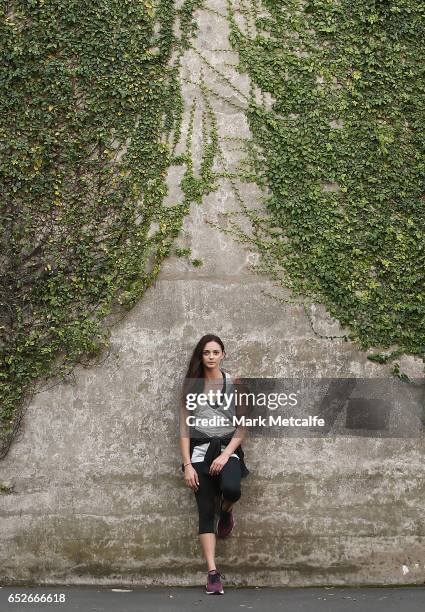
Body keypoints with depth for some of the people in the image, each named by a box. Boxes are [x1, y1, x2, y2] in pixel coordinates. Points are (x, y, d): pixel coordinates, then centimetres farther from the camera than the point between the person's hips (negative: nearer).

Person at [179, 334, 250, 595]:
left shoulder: (234, 383, 2)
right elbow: (184, 427, 3)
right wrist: (187, 464, -5)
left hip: (228, 448, -1)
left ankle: (227, 512, 5)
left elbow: (242, 426, 0)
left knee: (231, 488, -32)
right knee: (205, 512, -2)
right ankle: (213, 573, -1)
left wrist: (226, 455, -14)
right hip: (200, 450, 1)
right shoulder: (191, 385, 5)